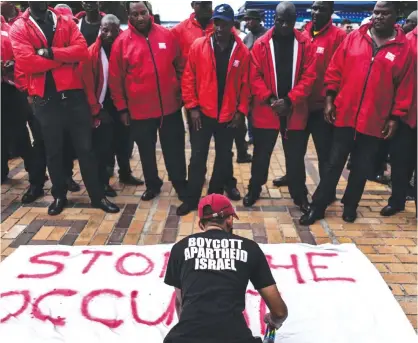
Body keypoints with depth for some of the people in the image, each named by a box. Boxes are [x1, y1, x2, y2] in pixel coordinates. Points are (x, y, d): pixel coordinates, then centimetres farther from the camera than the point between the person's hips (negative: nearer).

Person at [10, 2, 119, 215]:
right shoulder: (19, 28, 2)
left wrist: (51, 52, -16)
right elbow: (26, 62, -14)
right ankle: (59, 195, 28)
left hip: (72, 93, 1)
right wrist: (65, 58, -11)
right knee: (53, 150, 11)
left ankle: (97, 196, 17)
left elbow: (82, 50, -6)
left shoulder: (65, 22, 9)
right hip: (45, 98, -1)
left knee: (85, 147, 6)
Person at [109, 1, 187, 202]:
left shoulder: (167, 35, 1)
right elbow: (115, 78, 0)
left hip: (170, 107, 1)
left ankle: (180, 185, 27)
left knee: (174, 150, 11)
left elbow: (180, 66, 10)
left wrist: (182, 93, 8)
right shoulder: (122, 42, -3)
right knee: (146, 151, 14)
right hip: (139, 110, 0)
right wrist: (122, 108, 0)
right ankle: (152, 185, 33)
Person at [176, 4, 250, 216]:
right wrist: (192, 106, -7)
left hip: (228, 115, 1)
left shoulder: (242, 51, -2)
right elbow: (188, 78, -2)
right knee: (198, 157, 6)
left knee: (223, 157, 12)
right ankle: (191, 199, 18)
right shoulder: (198, 46, -4)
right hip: (202, 113, -1)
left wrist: (241, 110, -3)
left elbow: (245, 83, 1)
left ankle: (215, 196, 30)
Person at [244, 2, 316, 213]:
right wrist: (269, 99, -16)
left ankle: (299, 194, 26)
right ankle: (254, 189, 30)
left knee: (295, 156, 11)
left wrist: (290, 100, -15)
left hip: (295, 110, 1)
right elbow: (254, 76, -4)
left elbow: (309, 76, -5)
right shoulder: (261, 44, -1)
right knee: (261, 154, 12)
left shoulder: (305, 44, 1)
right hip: (266, 109, 0)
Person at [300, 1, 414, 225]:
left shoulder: (403, 48, 1)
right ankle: (317, 207, 15)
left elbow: (404, 87, 2)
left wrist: (395, 117, 0)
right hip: (344, 115, 0)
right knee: (334, 164, 6)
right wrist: (329, 99, -3)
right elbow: (335, 69, 3)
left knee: (362, 168, 11)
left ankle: (350, 206, 29)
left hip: (374, 121, 0)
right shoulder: (354, 37, 3)